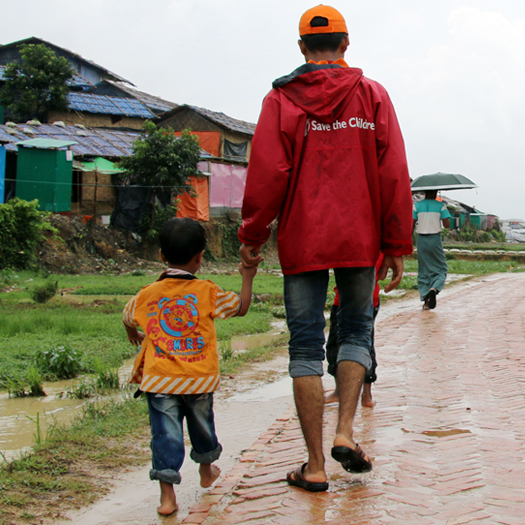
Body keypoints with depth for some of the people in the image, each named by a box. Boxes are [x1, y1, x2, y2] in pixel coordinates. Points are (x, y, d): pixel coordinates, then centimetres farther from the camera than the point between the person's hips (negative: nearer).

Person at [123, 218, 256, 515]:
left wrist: (134, 336, 43)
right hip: (200, 379, 0)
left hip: (160, 380, 0)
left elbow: (128, 319, 20)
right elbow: (241, 308, 6)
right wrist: (248, 278, 21)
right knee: (202, 424, 22)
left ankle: (167, 495, -7)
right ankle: (207, 471, 46)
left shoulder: (146, 295, 1)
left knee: (166, 433, 1)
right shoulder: (208, 292, -6)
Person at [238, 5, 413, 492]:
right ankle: (345, 430, 2)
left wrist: (251, 237, 5)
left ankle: (315, 466, 6)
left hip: (302, 240, -1)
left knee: (305, 345, 4)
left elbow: (265, 173, -6)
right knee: (356, 330, 19)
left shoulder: (281, 99, -1)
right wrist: (396, 245, 5)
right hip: (360, 240, 1)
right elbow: (394, 174, -1)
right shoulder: (373, 95, 3)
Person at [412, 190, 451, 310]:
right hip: (435, 239, -2)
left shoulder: (417, 205, 2)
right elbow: (447, 224, -6)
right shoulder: (440, 205, -2)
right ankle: (434, 289, -20)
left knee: (423, 270, 10)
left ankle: (425, 300, 6)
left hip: (421, 239, 2)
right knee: (440, 269, 9)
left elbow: (412, 225, -2)